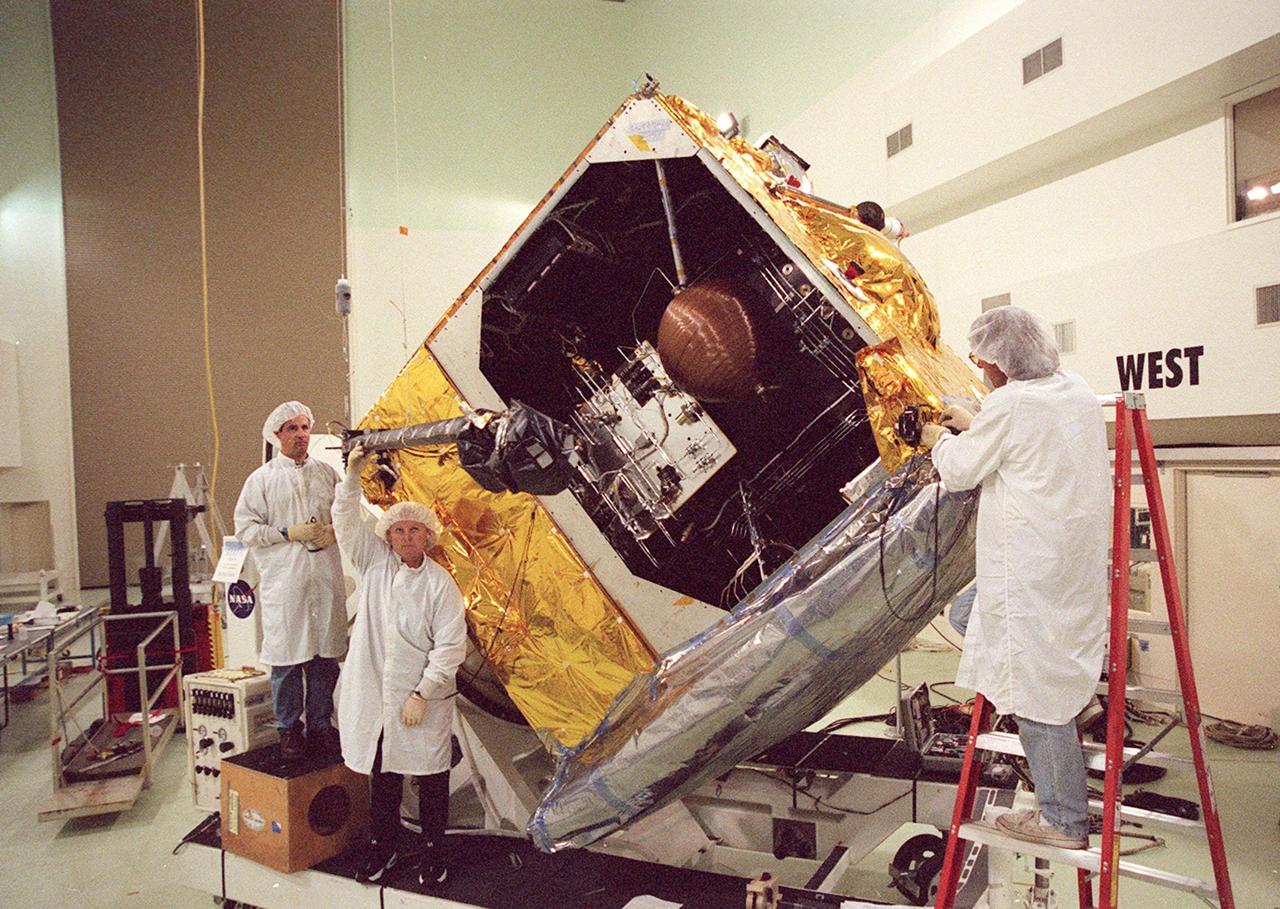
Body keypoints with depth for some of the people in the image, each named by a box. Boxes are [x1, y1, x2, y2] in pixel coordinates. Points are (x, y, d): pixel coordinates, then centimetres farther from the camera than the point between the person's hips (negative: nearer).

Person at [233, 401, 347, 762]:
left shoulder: (327, 473, 13)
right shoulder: (261, 479, 5)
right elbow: (245, 528, 0)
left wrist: (331, 532, -5)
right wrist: (288, 533, -11)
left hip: (326, 579, 3)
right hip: (284, 581, -2)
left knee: (326, 654, 6)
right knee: (286, 657, 1)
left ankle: (320, 725, 19)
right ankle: (289, 729, 16)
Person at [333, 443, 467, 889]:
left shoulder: (440, 584, -8)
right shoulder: (375, 563, 4)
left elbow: (451, 644, -10)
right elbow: (347, 523, -1)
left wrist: (423, 693, -14)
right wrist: (352, 476, -12)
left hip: (423, 700, -3)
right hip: (373, 693, 3)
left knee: (431, 777, 7)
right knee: (381, 773, 15)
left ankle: (432, 852, 23)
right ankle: (385, 845, 33)